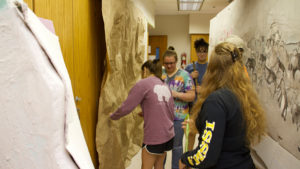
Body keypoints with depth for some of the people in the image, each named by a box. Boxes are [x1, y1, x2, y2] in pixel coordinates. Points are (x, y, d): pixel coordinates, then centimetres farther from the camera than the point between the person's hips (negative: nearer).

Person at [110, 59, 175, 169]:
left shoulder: (143, 84, -9)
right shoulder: (165, 86, 11)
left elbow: (126, 108, -12)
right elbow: (171, 113, 14)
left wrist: (113, 116, 7)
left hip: (154, 136, -7)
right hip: (169, 134, 7)